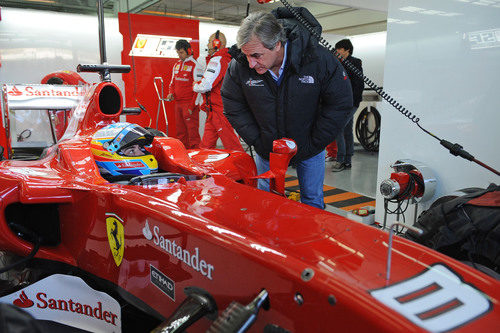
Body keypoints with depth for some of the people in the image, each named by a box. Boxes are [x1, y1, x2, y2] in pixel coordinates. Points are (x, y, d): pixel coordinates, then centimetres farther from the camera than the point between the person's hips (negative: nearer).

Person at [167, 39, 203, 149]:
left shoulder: (195, 65, -6)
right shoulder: (176, 65, 16)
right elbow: (172, 82, 26)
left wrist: (192, 106, -15)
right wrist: (171, 93, 4)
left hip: (189, 104, -7)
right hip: (178, 103, 7)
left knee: (192, 130, -8)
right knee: (180, 131, 10)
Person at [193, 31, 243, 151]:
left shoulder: (217, 60, -13)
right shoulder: (226, 59, 18)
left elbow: (205, 86, -21)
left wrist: (195, 86, -1)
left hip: (219, 109, -10)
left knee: (231, 144, -7)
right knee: (206, 145, 12)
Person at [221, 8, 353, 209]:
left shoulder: (319, 59, -25)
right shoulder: (239, 66, -19)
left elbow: (340, 104, -14)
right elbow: (233, 108, -3)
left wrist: (313, 144, -13)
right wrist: (257, 141, -8)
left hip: (309, 147, -1)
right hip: (267, 148, 2)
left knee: (312, 202, 11)